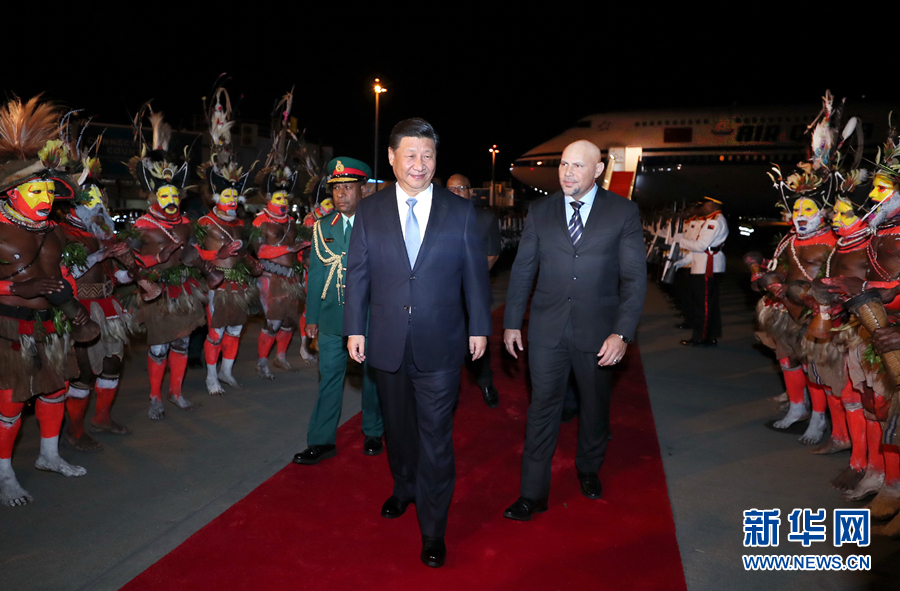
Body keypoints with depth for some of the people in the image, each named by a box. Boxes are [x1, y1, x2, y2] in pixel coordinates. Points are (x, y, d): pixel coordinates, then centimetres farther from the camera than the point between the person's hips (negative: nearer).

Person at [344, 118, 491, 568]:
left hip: (440, 344, -2)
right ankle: (404, 489, 47)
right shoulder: (369, 210, 2)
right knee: (397, 425, 20)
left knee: (436, 436, 3)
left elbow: (475, 273, 2)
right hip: (388, 343, 2)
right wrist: (354, 329, 1)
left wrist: (479, 327, 3)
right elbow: (357, 273, 3)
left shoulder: (460, 211, -2)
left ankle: (433, 530, 19)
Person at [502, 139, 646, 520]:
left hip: (597, 329, 0)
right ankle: (533, 494, 16)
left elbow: (634, 277, -6)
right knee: (543, 407, 4)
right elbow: (522, 270, 6)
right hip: (547, 328, 1)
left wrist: (622, 333, -14)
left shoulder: (623, 212, -3)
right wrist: (512, 322, 4)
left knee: (595, 406, 17)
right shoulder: (540, 211, 2)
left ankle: (588, 470, 43)